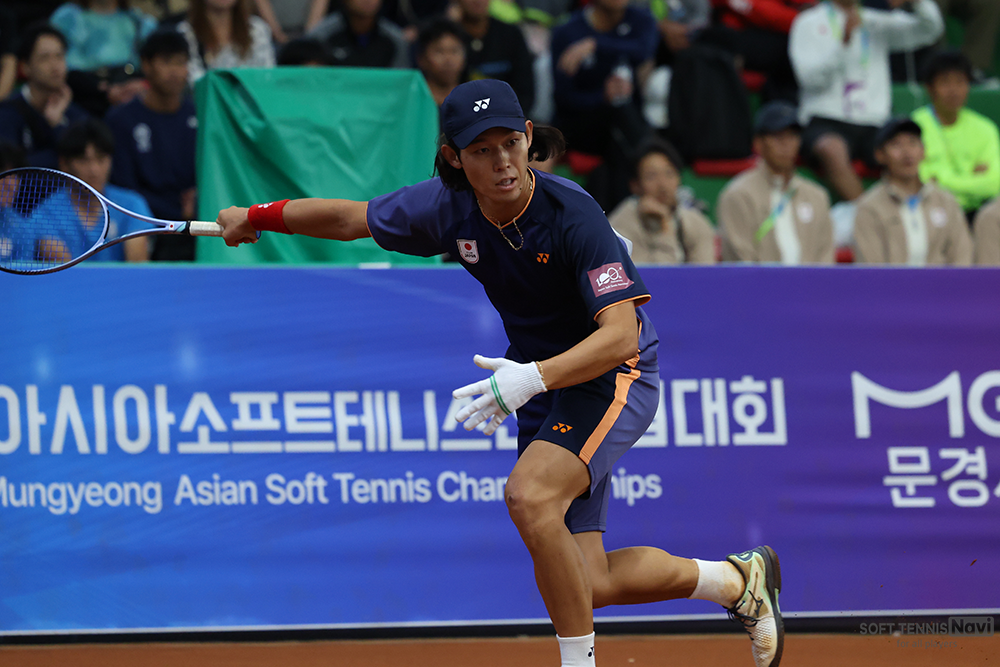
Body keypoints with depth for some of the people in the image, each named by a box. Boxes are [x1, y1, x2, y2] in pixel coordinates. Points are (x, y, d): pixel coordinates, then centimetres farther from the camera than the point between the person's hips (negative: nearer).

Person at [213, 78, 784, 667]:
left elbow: (621, 334, -33)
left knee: (529, 495, -33)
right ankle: (738, 580, 26)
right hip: (541, 381, 6)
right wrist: (259, 217, 14)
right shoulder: (447, 207, -11)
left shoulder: (572, 215, -27)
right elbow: (352, 219, 8)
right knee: (587, 585, 0)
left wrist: (533, 377, -45)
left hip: (612, 375, -6)